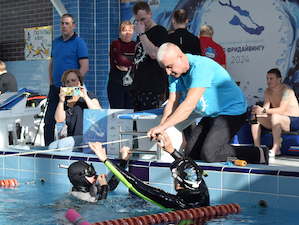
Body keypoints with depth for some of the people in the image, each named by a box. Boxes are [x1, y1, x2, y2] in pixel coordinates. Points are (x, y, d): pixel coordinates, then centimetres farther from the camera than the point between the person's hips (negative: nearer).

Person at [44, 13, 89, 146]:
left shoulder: (79, 43, -7)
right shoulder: (56, 42, 14)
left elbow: (84, 67, -13)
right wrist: (51, 83, 10)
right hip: (55, 89, 7)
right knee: (49, 120, 7)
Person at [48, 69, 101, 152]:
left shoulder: (89, 95, 4)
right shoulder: (66, 101, 17)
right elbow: (59, 119, 2)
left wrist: (85, 97, -18)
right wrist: (61, 101, -10)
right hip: (72, 138, 6)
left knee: (62, 143, -29)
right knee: (52, 146, -21)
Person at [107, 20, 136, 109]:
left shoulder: (135, 45, 11)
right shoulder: (115, 44, -1)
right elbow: (120, 59, -16)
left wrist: (127, 67, -10)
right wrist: (133, 63, -4)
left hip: (132, 84, 4)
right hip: (116, 84, -4)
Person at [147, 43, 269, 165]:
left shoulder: (201, 67, -29)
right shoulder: (175, 73, -1)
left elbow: (189, 105, -36)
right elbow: (172, 103, -5)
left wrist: (162, 126, -38)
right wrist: (160, 128, -22)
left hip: (232, 112, -9)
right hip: (211, 116, 9)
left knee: (208, 154, -22)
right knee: (190, 152, 3)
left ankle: (258, 154, -11)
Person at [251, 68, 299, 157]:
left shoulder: (286, 90, -18)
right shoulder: (268, 91, 5)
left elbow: (281, 110, -30)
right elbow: (265, 109, -1)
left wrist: (263, 110, -38)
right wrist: (257, 111, -24)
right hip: (279, 120, 8)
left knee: (275, 116, -38)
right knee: (255, 118, -6)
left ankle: (276, 149, -29)